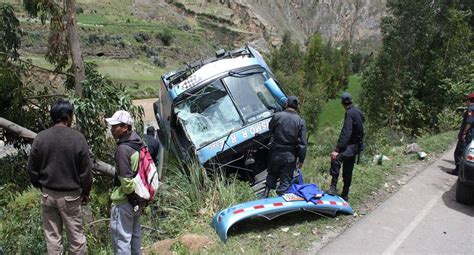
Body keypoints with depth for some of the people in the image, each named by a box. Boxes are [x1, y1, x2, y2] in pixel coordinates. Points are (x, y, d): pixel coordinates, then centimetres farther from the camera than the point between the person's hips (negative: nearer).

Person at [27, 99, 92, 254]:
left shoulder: (40, 138, -5)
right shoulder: (77, 138, -14)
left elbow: (32, 169, 3)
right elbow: (85, 171, -9)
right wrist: (86, 192, 5)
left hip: (48, 194, 3)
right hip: (70, 196, -3)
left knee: (52, 237, 14)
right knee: (76, 237, 9)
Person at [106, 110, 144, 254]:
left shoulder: (123, 149, -26)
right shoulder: (138, 142, 1)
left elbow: (126, 181, -26)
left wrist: (129, 193, -7)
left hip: (124, 201, -9)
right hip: (138, 199, 9)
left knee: (121, 238, 5)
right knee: (135, 234, 22)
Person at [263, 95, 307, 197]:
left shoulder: (277, 116, -11)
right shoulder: (300, 121, -9)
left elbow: (270, 129, 8)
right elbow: (302, 143, -8)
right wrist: (301, 159, 1)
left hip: (276, 153, 1)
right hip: (290, 156, -1)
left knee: (272, 175, 22)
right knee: (286, 181, 9)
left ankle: (265, 194, 28)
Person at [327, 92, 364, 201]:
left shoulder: (350, 114, -16)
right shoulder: (358, 112, 14)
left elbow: (346, 133, -27)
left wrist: (337, 150, -33)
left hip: (351, 146, -10)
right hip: (356, 145, 10)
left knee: (335, 159, -32)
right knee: (347, 172, 15)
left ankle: (333, 187, -35)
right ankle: (344, 196, 24)